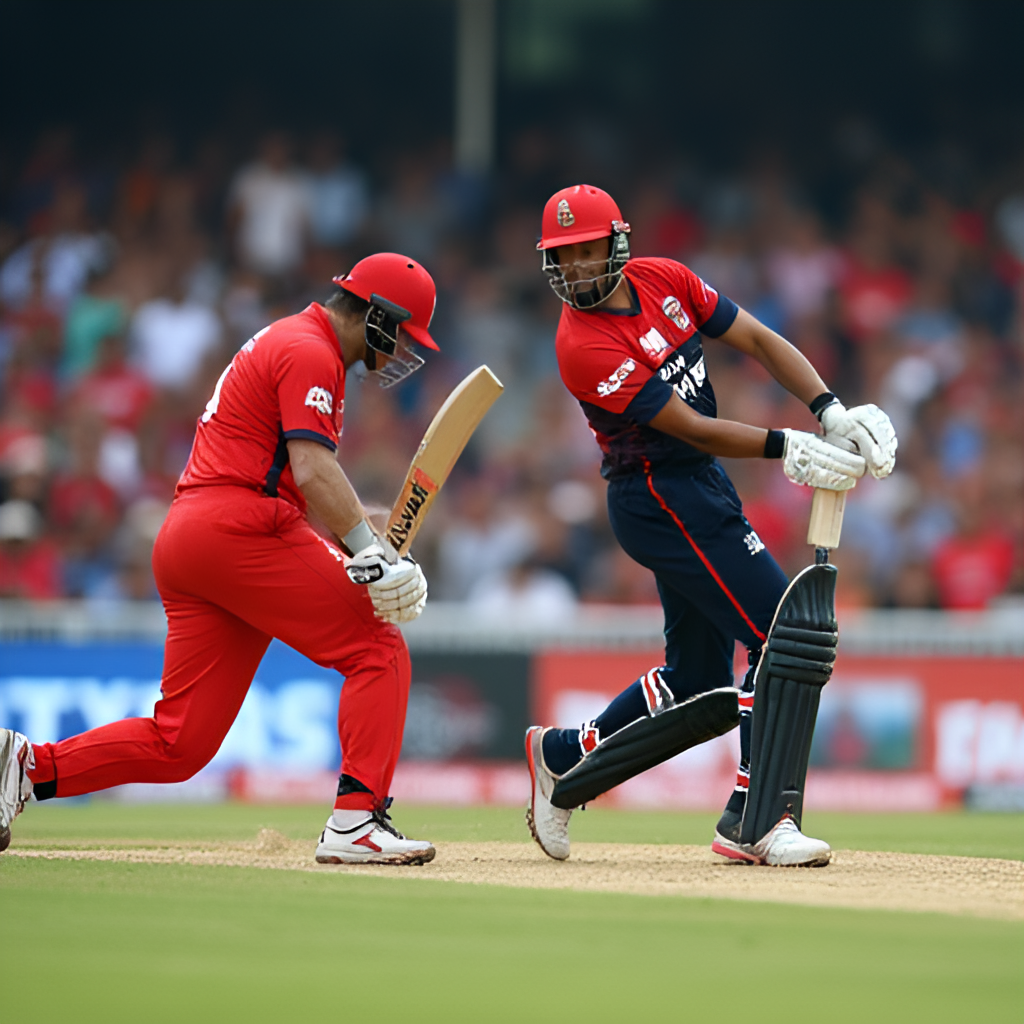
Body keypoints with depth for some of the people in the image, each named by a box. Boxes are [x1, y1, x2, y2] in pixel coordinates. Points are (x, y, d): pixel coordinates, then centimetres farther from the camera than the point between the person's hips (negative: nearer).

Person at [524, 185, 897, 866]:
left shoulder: (663, 280, 2)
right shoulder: (583, 347, -20)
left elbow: (758, 341, 1)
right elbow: (691, 428, -22)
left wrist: (832, 412, -12)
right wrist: (787, 448, -29)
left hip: (698, 488, 8)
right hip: (661, 497, -8)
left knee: (698, 680, 13)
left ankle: (565, 757, 27)